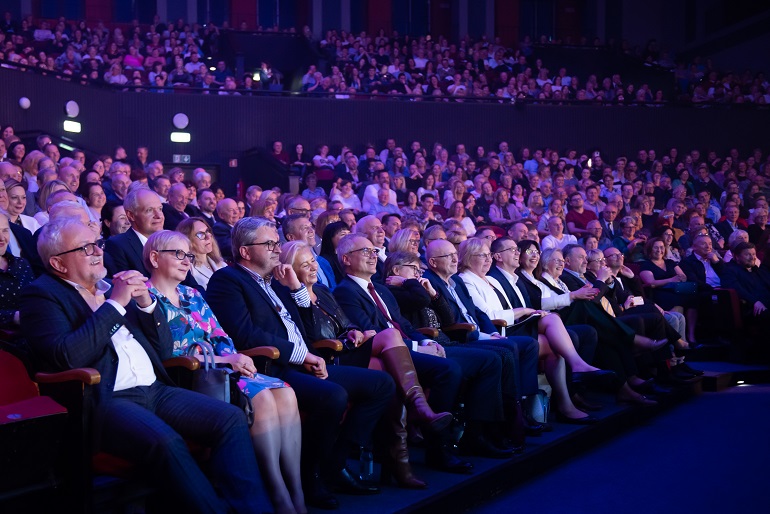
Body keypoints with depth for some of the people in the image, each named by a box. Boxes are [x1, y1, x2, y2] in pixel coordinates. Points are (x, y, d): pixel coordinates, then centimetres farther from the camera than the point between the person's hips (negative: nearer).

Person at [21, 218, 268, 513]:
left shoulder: (113, 286, 19)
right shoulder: (41, 295, 2)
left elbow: (164, 350, 19)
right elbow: (68, 356, -17)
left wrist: (146, 302, 3)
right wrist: (115, 304, -11)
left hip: (155, 390, 7)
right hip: (104, 400, -7)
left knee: (231, 418, -14)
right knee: (165, 441, -35)